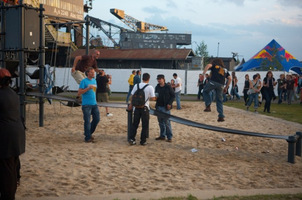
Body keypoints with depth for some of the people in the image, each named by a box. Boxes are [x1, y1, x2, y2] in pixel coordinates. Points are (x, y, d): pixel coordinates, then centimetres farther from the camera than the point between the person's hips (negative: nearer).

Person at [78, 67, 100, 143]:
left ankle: (89, 133, 25)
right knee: (87, 121, -5)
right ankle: (87, 137, 2)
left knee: (97, 119, 7)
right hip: (86, 104, -7)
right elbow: (79, 93, -11)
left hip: (94, 104, 7)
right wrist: (88, 88, -21)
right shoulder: (84, 81, -7)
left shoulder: (94, 81, 14)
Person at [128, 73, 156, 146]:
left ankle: (131, 139, 5)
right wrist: (155, 98, 12)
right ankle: (143, 141, 9)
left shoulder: (136, 85, 0)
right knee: (145, 125, 7)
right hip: (145, 107, -3)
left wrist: (131, 105, 16)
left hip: (137, 107, 3)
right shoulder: (150, 87, -9)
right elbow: (152, 98, -11)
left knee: (135, 124, 11)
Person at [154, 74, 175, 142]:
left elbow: (173, 95, -3)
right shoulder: (157, 87, 11)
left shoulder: (168, 87, -5)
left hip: (165, 107, -6)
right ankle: (162, 136, 20)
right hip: (158, 106, 6)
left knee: (167, 122, -5)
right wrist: (155, 97, -2)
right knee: (161, 122, 11)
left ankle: (169, 137, 0)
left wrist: (169, 103, -12)